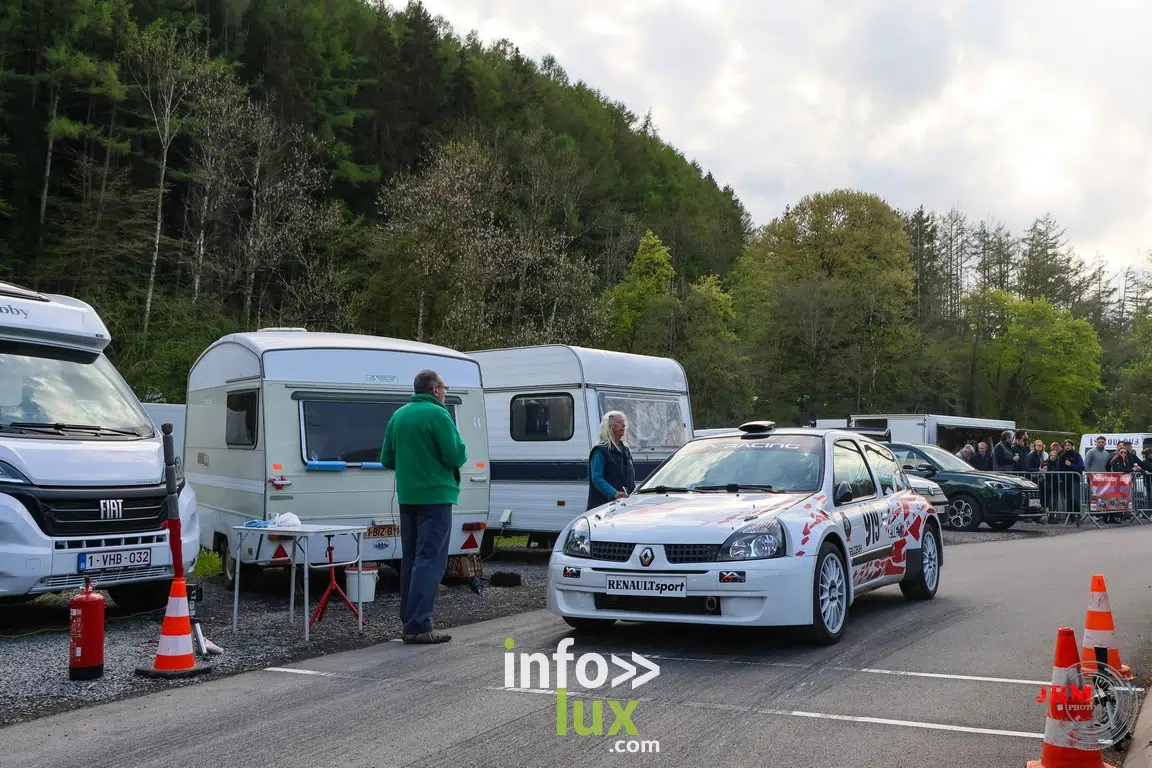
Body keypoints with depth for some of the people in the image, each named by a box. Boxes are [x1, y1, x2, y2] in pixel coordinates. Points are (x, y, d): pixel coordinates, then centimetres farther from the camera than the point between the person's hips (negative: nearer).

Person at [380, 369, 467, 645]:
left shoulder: (398, 416, 10)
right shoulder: (438, 415, -12)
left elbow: (387, 460, 14)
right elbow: (456, 456, -16)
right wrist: (460, 449, 5)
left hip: (407, 496, 8)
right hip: (435, 496, -7)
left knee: (410, 559, 14)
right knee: (430, 560, -7)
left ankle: (409, 620, 20)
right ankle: (418, 625, -10)